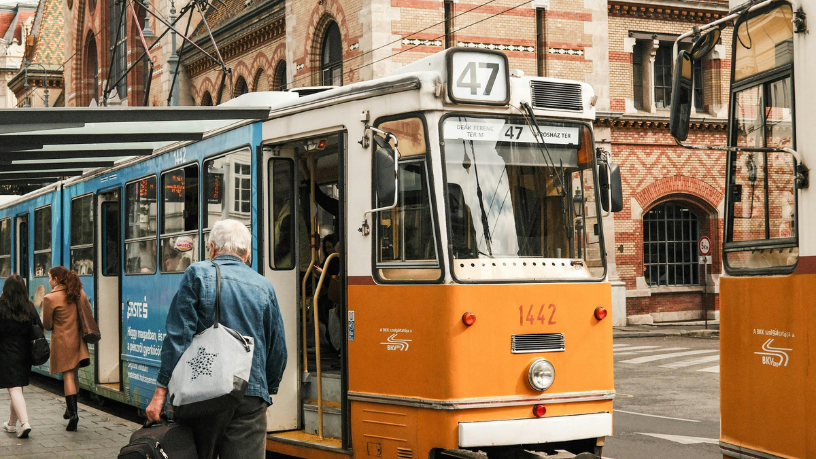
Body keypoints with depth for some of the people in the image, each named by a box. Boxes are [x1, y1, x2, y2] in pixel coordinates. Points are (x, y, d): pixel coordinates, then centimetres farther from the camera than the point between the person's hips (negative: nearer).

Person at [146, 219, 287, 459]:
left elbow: (178, 338, -6)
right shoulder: (264, 286, 12)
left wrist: (161, 390, -4)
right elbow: (278, 350, 15)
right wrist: (267, 391, 28)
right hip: (252, 398, 2)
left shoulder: (198, 274, 2)